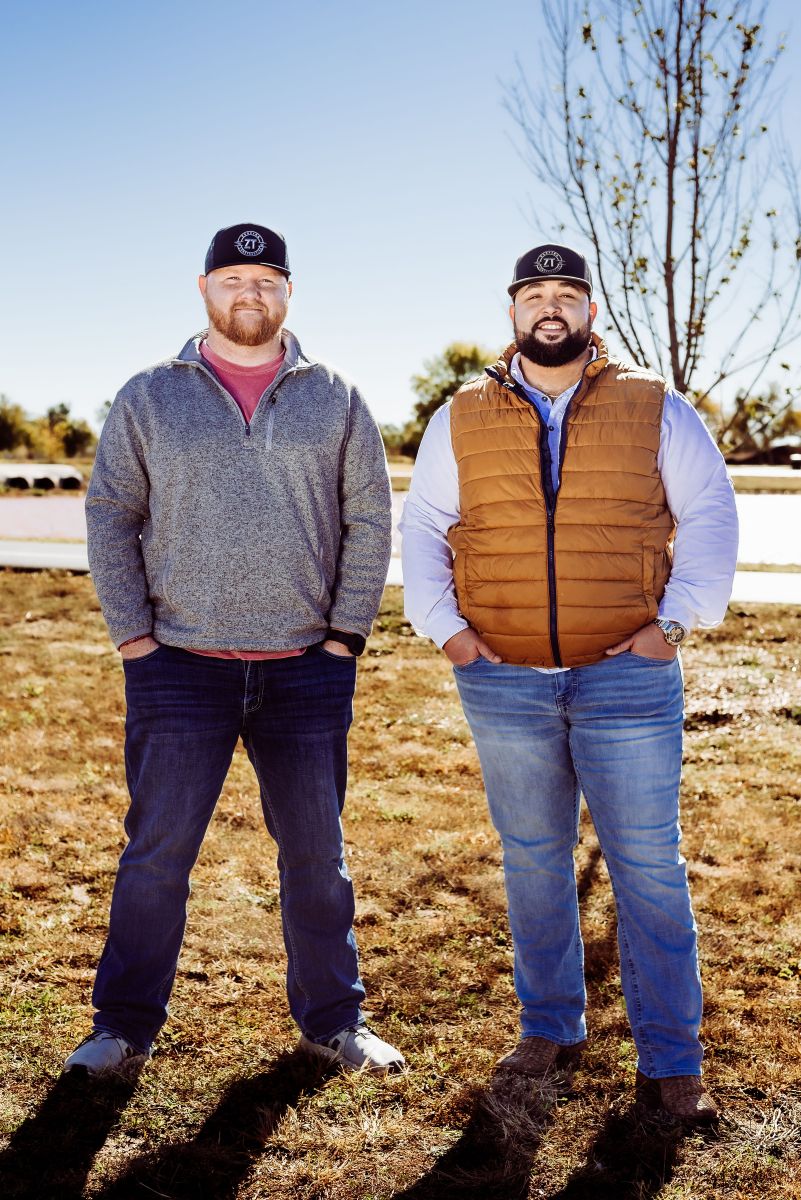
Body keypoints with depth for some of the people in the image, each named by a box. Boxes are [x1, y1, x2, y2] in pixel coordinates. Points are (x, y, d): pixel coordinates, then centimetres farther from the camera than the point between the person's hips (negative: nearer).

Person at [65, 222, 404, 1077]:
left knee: (316, 855, 10)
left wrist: (345, 633, -1)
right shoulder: (149, 398, 5)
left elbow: (369, 521, 6)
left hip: (307, 670, 1)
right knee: (156, 855, 5)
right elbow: (110, 517, 4)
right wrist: (132, 634, -3)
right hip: (181, 667, -1)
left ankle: (332, 1021, 26)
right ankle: (125, 1025, 22)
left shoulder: (334, 400, 7)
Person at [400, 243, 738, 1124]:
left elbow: (710, 514, 6)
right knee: (532, 862, 11)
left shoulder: (654, 409, 5)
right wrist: (445, 628, 1)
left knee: (649, 868, 1)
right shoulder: (462, 418, 8)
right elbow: (422, 527, 12)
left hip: (628, 678, -1)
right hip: (504, 681, 2)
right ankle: (550, 1030, 28)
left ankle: (670, 1062, 13)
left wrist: (675, 621, -4)